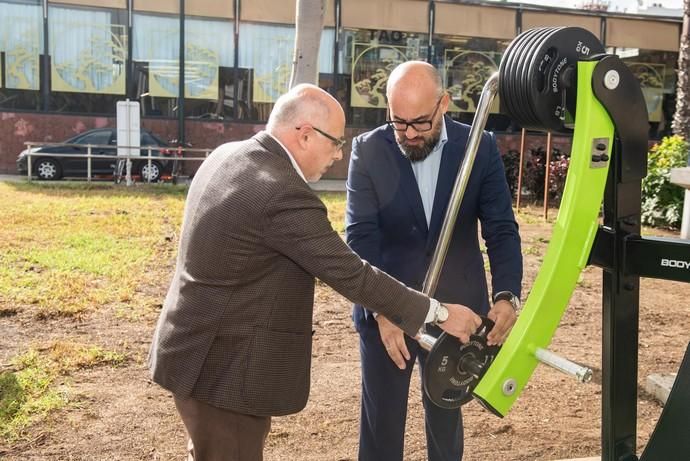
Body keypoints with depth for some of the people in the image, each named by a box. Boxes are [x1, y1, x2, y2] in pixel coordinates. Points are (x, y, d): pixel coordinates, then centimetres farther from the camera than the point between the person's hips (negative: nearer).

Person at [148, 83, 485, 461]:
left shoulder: (226, 156, 3)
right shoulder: (285, 196, -26)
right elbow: (351, 274, -23)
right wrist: (439, 312, -14)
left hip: (197, 352, 9)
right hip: (225, 368, -9)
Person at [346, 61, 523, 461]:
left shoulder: (480, 148, -6)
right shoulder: (368, 150, -9)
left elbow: (501, 230, -6)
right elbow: (360, 237, -12)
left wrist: (508, 295, -22)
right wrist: (381, 308, -24)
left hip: (454, 309, 1)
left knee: (447, 416, 19)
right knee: (381, 420, 12)